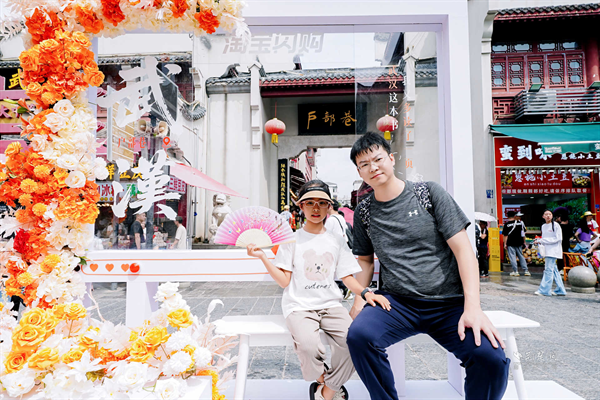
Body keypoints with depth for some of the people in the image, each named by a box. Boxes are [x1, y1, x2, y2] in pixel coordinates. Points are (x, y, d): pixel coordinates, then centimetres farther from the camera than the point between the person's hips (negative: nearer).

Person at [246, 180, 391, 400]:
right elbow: (284, 281, -1)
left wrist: (366, 292, -8)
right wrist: (262, 257, -12)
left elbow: (347, 277, 11)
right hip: (299, 305, -2)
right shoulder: (292, 239, 5)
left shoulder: (336, 241, 13)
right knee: (309, 346, -31)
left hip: (330, 305, 3)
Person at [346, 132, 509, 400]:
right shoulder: (364, 212, 9)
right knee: (358, 334, -28)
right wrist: (359, 299, 1)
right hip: (395, 301, 2)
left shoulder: (429, 193, 0)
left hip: (449, 302, -1)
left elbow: (462, 248, -4)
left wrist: (473, 307, -15)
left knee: (491, 358, -26)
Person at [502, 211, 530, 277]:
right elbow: (523, 233, 8)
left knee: (512, 257, 1)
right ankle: (526, 271, 13)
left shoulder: (507, 224, -9)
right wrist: (524, 242, 16)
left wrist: (505, 244, -3)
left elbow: (505, 235, -9)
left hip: (510, 243, -4)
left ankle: (515, 271, 2)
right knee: (521, 256, 12)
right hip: (519, 243, 4)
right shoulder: (520, 222, 4)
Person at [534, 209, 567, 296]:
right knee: (554, 270, 11)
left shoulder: (556, 225, -7)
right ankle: (560, 290, 18)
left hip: (553, 250, -8)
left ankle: (544, 290, -10)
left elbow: (558, 238, -13)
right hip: (547, 250, 8)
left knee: (548, 270, -10)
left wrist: (543, 240, -15)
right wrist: (539, 241, 1)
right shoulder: (543, 226, 14)